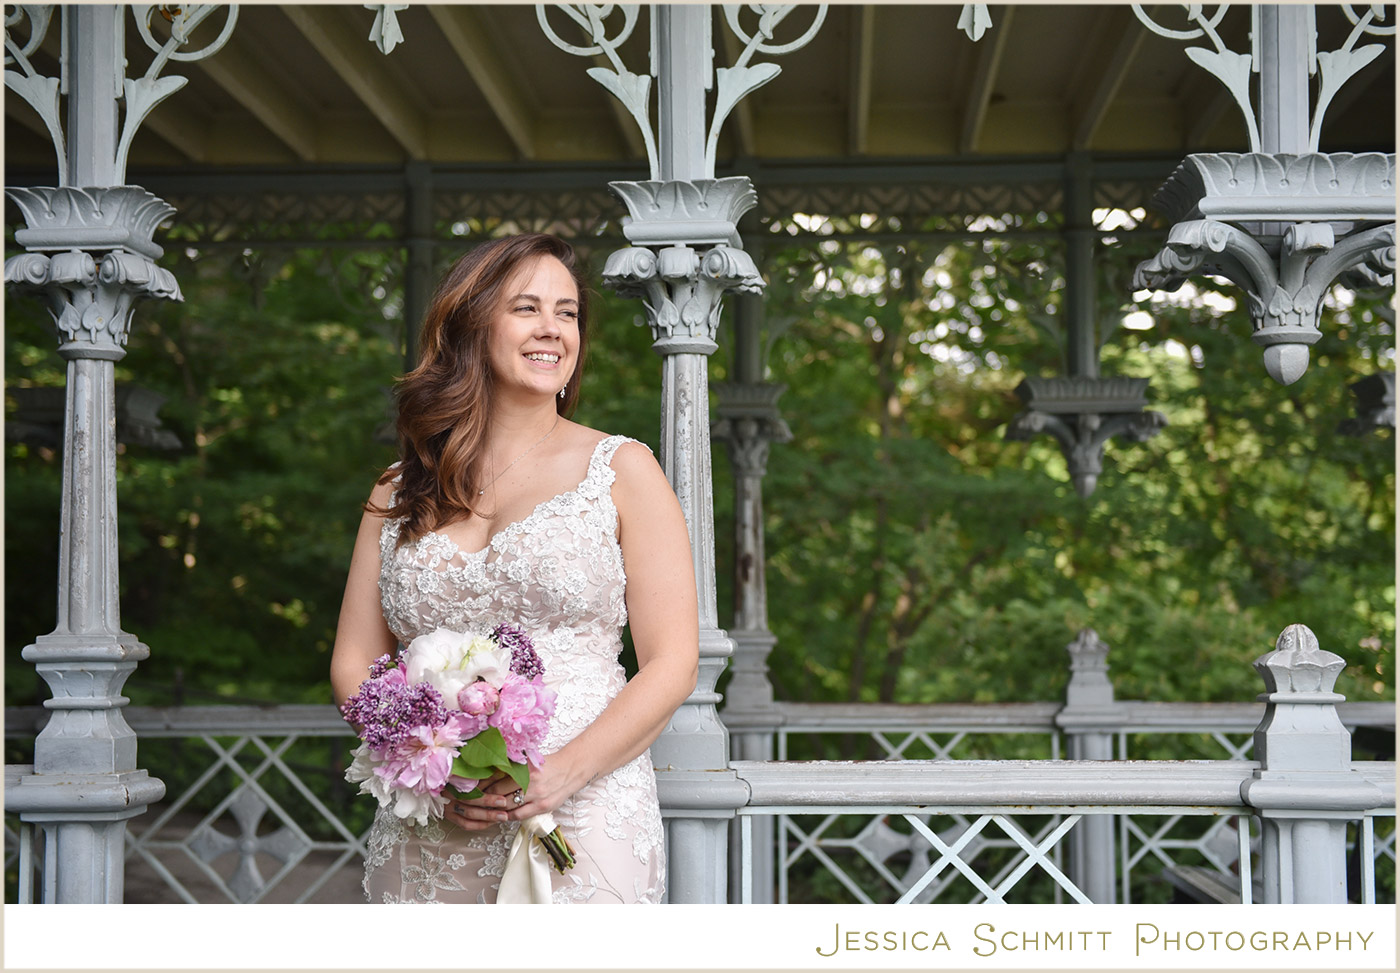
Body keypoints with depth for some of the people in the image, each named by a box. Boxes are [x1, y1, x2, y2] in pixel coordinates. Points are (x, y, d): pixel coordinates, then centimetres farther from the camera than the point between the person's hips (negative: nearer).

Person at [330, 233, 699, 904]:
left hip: (583, 823, -2)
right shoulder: (401, 490, 10)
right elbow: (354, 665, 9)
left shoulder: (622, 470, 3)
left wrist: (563, 771, -16)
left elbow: (672, 664, -2)